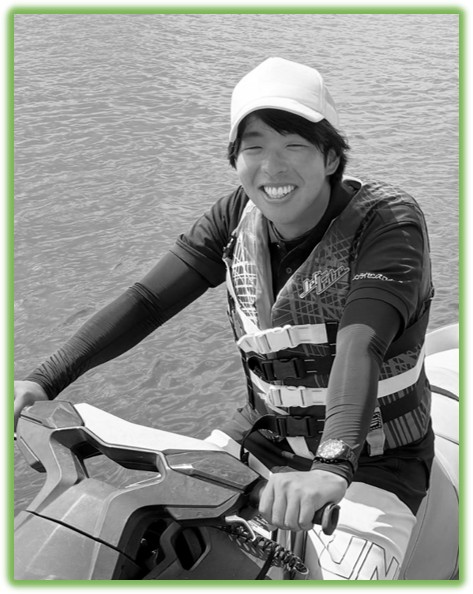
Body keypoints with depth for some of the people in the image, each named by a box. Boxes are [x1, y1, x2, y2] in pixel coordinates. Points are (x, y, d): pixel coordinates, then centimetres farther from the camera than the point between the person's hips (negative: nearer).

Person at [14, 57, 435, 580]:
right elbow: (147, 300, -11)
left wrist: (331, 467, -50)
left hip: (376, 460, -4)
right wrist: (45, 380, -21)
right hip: (264, 434, 5)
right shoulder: (238, 217, -5)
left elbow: (360, 345, -36)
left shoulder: (389, 219, -20)